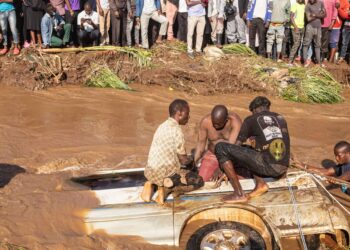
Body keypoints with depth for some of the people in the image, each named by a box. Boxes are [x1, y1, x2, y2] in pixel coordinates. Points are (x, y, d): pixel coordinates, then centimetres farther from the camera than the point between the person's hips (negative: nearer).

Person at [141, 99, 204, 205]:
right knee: (199, 181, 8)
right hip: (165, 173, -7)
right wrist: (191, 160, 12)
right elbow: (183, 160, -10)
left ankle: (152, 183, 9)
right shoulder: (176, 130, -15)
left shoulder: (163, 126, 10)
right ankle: (168, 187, -11)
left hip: (150, 171, 7)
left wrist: (187, 159, 20)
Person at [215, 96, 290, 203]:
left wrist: (224, 170, 20)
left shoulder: (251, 119, 7)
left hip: (267, 166, -7)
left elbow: (237, 145, 11)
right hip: (282, 170, 7)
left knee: (220, 147, -2)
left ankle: (239, 194, -4)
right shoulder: (281, 119, 21)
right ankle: (260, 183, 10)